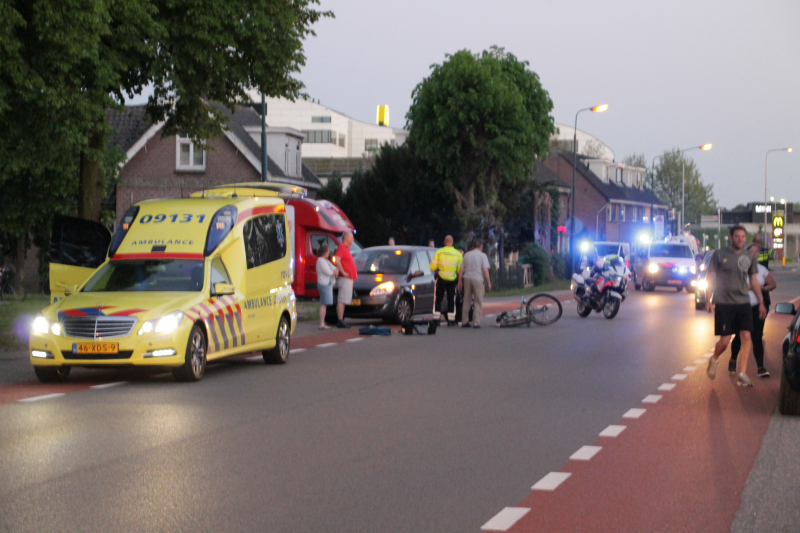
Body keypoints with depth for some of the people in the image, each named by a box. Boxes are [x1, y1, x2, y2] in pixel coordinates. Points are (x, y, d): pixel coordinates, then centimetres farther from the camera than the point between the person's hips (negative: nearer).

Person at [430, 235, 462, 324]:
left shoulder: (439, 252, -7)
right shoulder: (458, 254, -3)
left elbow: (433, 267, -7)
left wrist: (436, 270, 14)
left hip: (441, 279, -1)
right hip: (452, 280, 1)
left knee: (438, 299, 8)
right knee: (451, 300, 10)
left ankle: (436, 318, 2)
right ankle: (451, 319, 8)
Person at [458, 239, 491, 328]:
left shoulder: (467, 255, 9)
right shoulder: (482, 255, -3)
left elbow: (461, 269, 9)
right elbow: (485, 270, -10)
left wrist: (459, 281, 16)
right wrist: (488, 282, -4)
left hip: (467, 278, 4)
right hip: (477, 279, -4)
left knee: (466, 301, 12)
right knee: (478, 302, 2)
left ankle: (465, 321, 14)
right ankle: (476, 322, -5)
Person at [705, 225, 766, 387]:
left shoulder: (748, 258, 10)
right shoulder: (719, 255, 0)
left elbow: (754, 281, 17)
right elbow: (709, 278, 2)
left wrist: (761, 303, 14)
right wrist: (708, 299, -6)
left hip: (743, 302, 3)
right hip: (723, 303, -3)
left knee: (746, 337, -9)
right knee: (725, 340, -5)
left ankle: (742, 374, -5)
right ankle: (714, 359, 28)